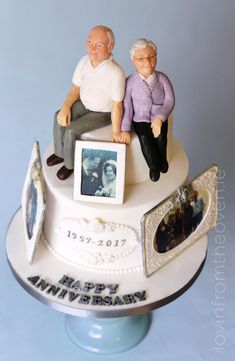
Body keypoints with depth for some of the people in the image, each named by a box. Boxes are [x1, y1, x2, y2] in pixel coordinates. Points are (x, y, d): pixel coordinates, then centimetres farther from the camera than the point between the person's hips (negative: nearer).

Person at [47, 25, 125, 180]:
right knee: (60, 117, -7)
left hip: (103, 113, -6)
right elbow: (76, 89, 0)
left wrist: (116, 133, -24)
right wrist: (66, 107, -16)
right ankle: (60, 153, 18)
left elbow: (117, 106, -27)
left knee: (71, 130, -18)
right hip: (84, 104, 6)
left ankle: (70, 164, 10)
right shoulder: (84, 61, -11)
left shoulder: (116, 73, -32)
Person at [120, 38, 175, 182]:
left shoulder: (162, 78, -1)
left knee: (160, 137, -27)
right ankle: (154, 166, -4)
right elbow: (127, 106, -5)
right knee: (144, 138, -28)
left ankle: (162, 159, 6)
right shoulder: (130, 82, -4)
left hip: (159, 119, 1)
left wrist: (159, 118, -22)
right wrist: (125, 129, -12)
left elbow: (170, 100, -6)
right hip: (140, 120, -1)